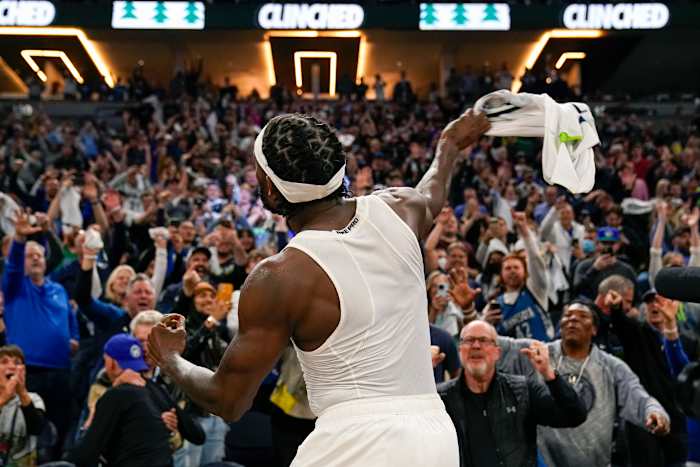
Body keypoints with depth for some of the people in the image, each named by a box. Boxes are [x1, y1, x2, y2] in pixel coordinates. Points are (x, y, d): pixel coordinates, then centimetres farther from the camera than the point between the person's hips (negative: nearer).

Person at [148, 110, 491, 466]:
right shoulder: (395, 208, 1)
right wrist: (450, 145, 51)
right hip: (436, 438, 6)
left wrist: (170, 361, 16)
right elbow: (432, 194, 29)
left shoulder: (278, 278, -13)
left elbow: (228, 402, -3)